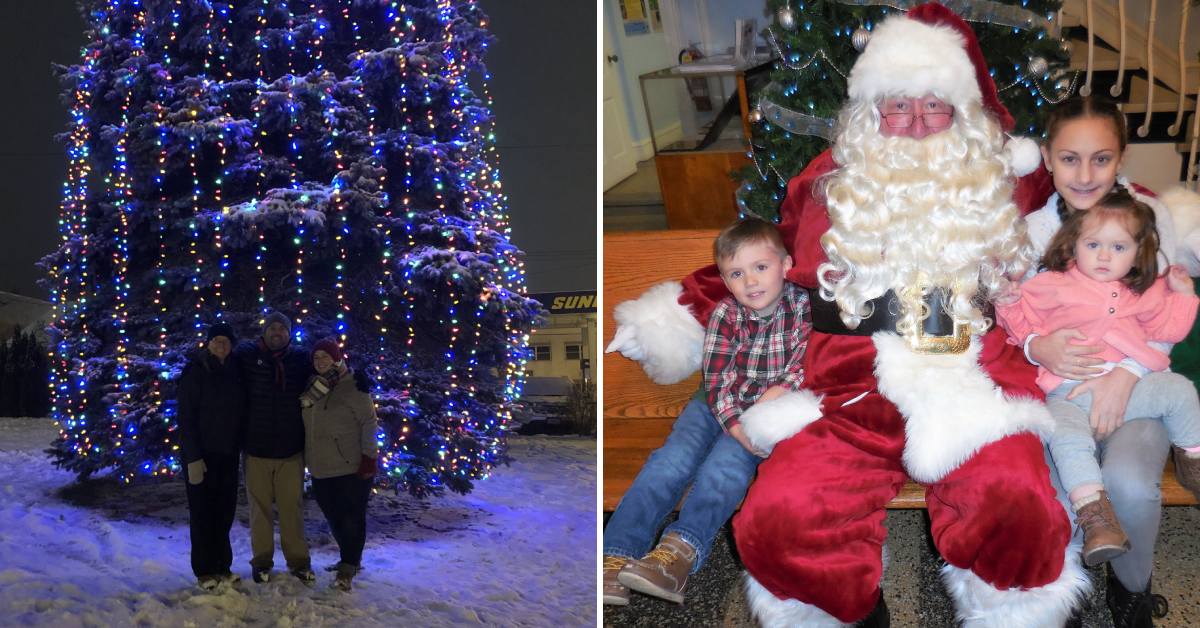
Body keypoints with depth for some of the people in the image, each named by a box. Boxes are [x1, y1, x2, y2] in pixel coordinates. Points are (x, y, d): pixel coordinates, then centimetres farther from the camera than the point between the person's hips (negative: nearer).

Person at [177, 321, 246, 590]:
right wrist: (193, 457, -17)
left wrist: (239, 446, 7)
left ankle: (222, 566, 19)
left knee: (225, 512, 9)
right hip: (202, 455, -5)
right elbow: (186, 417, -12)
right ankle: (205, 570, 10)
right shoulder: (195, 373, -9)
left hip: (228, 454, 5)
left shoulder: (234, 372, 7)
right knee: (202, 513, 2)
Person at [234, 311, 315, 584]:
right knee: (260, 507, 8)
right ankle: (261, 560, 21)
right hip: (256, 448, -1)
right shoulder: (247, 355, -1)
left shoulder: (301, 358, 3)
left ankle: (298, 560, 17)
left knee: (292, 506, 6)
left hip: (291, 448, 1)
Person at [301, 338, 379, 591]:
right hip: (321, 468, 7)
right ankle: (351, 560, 30)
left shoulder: (353, 386, -9)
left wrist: (369, 456, -16)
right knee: (334, 517, 15)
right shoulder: (312, 386, 9)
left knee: (352, 517, -3)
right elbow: (308, 422, 16)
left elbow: (369, 422, -12)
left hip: (352, 467, -7)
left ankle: (347, 568, 2)